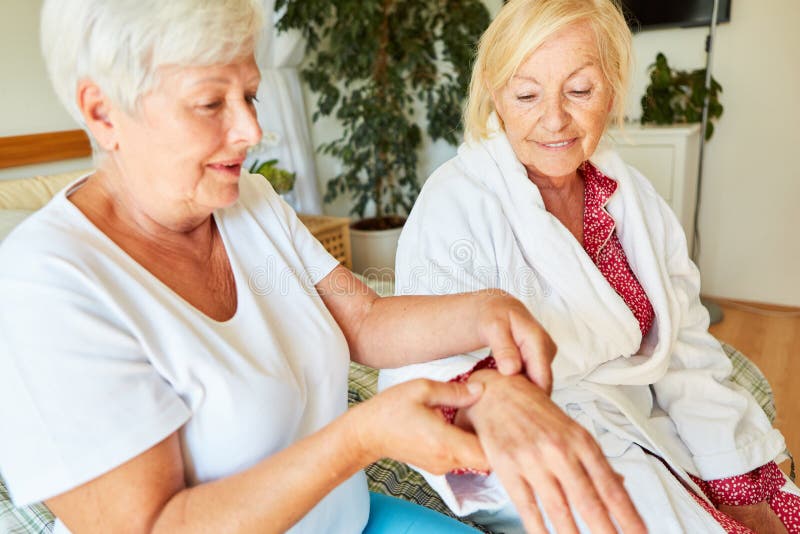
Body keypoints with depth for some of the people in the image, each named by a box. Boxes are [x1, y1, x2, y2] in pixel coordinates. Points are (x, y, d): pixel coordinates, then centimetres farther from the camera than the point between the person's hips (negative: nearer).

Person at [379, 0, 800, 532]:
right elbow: (420, 374, -28)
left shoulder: (634, 195, 2)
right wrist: (491, 396, -50)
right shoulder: (456, 204, -17)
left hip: (644, 432, 6)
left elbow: (686, 353, 3)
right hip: (529, 467, -5)